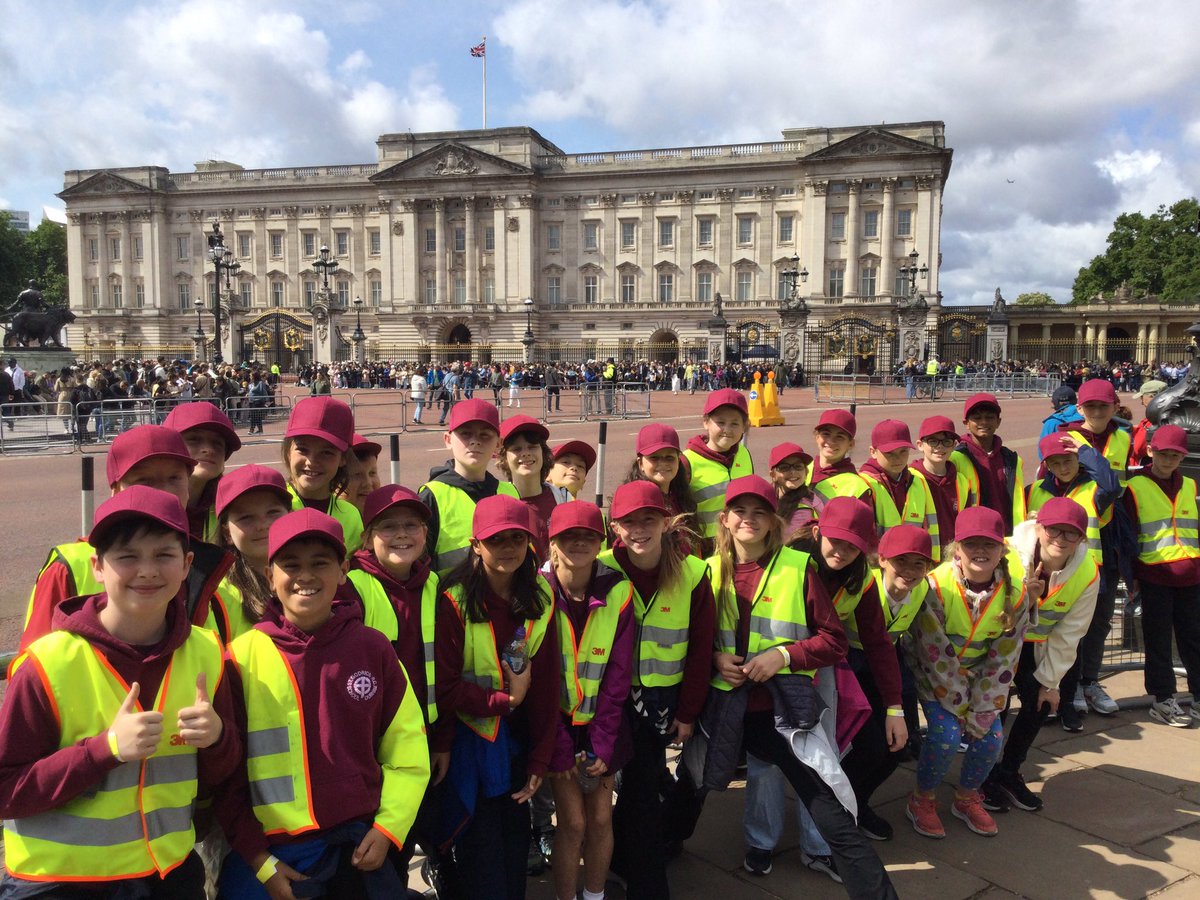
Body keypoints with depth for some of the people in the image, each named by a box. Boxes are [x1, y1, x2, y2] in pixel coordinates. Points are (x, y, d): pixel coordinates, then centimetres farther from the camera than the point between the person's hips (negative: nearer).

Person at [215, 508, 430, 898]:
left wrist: (387, 828, -6)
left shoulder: (372, 648, -2)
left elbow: (406, 751, 3)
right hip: (270, 851, 0)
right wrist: (259, 860, -5)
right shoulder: (241, 657, -7)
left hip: (361, 846, 1)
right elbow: (224, 770, -3)